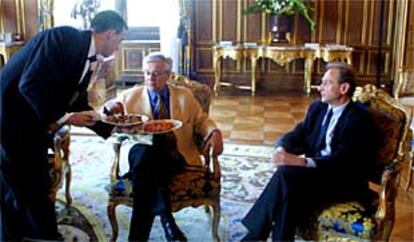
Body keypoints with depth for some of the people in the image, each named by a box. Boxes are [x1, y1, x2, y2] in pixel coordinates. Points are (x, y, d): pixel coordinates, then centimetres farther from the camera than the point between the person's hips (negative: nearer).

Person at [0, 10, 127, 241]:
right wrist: (63, 117, -18)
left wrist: (112, 127, 17)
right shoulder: (65, 37, -18)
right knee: (29, 190, 3)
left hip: (35, 126, 9)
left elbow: (78, 104, 17)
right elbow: (30, 85, -26)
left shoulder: (86, 57, 8)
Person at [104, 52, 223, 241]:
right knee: (145, 152, -39)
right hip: (143, 152, 1)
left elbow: (201, 120, 18)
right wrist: (109, 108, -10)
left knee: (147, 162, -36)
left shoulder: (184, 95, 17)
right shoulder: (131, 96, 14)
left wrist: (214, 132, -5)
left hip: (174, 156, 0)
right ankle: (166, 218, -38)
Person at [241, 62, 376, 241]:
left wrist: (301, 161, -35)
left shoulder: (359, 118, -12)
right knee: (285, 172, -27)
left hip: (344, 181, -6)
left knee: (287, 173, -29)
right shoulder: (317, 108, 10)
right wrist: (282, 150, -18)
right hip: (315, 170, 6)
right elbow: (297, 135, 6)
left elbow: (342, 161, -23)